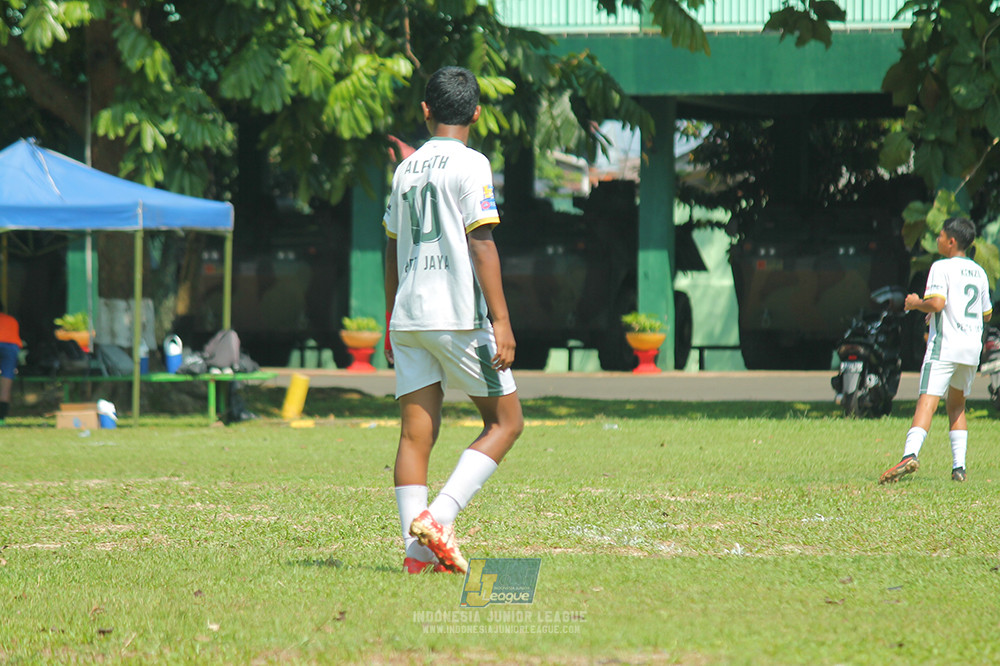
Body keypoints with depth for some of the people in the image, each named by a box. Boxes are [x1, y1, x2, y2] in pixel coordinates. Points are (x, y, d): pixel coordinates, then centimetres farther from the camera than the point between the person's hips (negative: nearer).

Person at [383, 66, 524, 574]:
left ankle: (418, 550, -6)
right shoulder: (470, 164, -5)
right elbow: (481, 245, -12)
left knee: (415, 433, 3)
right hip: (459, 317, -6)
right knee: (505, 421, 5)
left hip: (408, 318, 6)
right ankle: (438, 517, -12)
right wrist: (501, 319, -12)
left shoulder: (405, 169, 14)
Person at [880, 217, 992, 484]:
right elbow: (987, 313, 23)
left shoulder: (942, 267, -5)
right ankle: (959, 466, 11)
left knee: (927, 401, -18)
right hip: (972, 349, 7)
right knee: (956, 403, 20)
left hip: (945, 345, -7)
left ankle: (910, 454, -36)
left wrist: (915, 303, -1)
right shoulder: (979, 272, 16)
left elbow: (936, 302, -19)